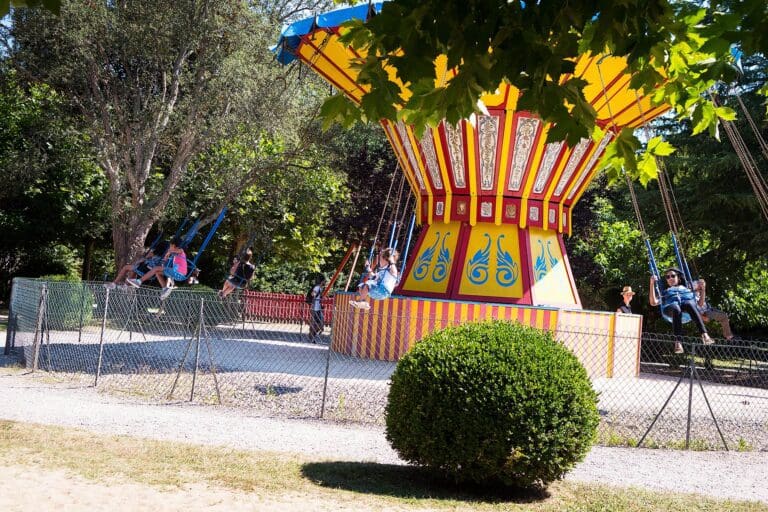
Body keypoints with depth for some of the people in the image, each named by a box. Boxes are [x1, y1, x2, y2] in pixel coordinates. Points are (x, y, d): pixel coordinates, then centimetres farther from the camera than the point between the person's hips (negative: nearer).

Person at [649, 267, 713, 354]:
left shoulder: (687, 289, 41)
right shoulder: (664, 292, 40)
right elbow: (653, 303, 19)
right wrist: (652, 284, 15)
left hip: (688, 302, 1)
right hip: (671, 307, -1)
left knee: (690, 304, -39)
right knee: (676, 309, -41)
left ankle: (704, 335, -55)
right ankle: (677, 342, -57)